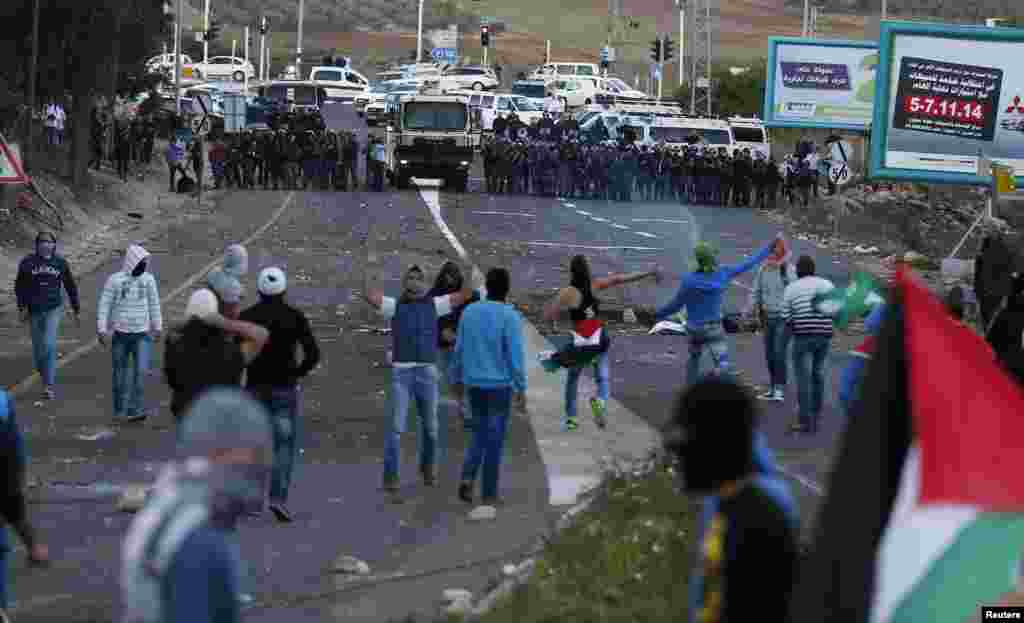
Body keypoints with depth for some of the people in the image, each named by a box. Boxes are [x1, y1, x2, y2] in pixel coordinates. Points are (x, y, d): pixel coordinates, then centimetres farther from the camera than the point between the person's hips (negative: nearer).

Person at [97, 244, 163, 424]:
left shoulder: (148, 279, 2)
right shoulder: (115, 280, -8)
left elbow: (154, 304, 14)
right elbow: (104, 306, -6)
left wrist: (157, 327, 19)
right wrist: (101, 330, -11)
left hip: (142, 334, 1)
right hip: (120, 334, -1)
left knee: (141, 370, -14)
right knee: (120, 375, 7)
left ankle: (134, 410, -13)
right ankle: (120, 411, 20)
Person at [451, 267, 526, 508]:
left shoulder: (469, 312, 0)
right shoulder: (510, 317, -16)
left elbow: (460, 350, 5)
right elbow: (516, 356, -17)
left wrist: (458, 380, 17)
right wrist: (521, 390, -9)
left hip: (474, 385, 4)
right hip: (499, 386, -4)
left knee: (480, 435, 20)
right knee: (494, 440, 7)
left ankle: (468, 477, -3)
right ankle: (489, 494, 11)